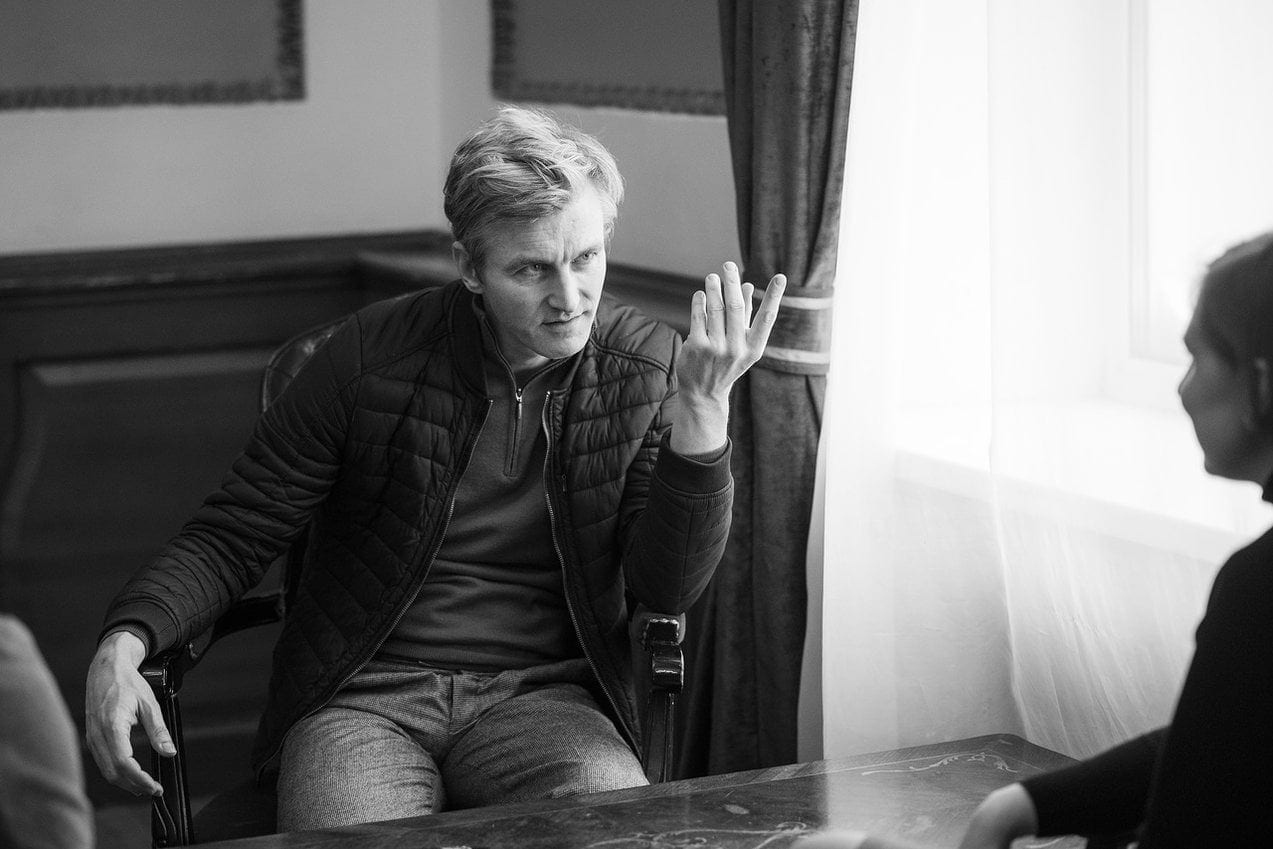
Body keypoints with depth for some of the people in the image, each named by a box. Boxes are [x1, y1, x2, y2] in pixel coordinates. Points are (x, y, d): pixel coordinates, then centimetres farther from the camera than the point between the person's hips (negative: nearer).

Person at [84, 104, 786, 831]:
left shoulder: (646, 368, -1)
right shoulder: (375, 355, -5)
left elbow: (666, 587, -7)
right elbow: (234, 536, 1)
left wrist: (703, 409, -20)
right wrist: (125, 641, -18)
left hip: (542, 692, 1)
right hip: (363, 696, -1)